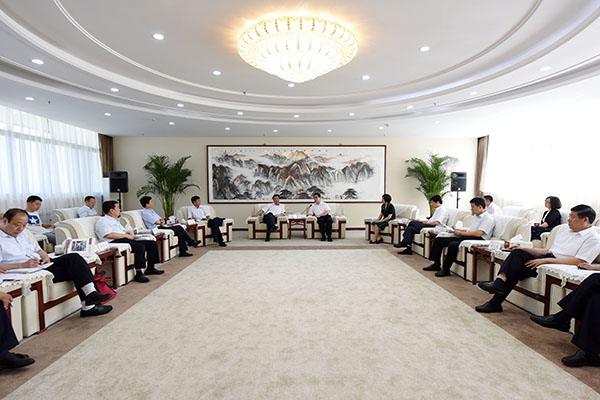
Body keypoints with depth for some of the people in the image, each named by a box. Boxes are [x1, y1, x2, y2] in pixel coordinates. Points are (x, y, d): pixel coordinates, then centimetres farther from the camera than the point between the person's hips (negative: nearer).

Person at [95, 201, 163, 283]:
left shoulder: (115, 220, 28)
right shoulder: (103, 221, -2)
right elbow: (109, 235, -18)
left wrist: (128, 233, 9)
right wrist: (126, 235, -12)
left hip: (125, 240, 10)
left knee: (153, 244, -2)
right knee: (140, 247, -35)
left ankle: (150, 268, 2)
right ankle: (139, 274, -31)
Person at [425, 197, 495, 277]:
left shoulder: (488, 218, -7)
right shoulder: (475, 216, 23)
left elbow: (478, 233, -19)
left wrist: (461, 233, -13)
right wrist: (458, 230, 9)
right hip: (465, 237, 10)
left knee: (453, 244, -35)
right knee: (438, 239, -1)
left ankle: (446, 269, -22)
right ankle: (436, 264, -1)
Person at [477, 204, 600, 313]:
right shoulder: (565, 232, 25)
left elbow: (579, 261, -15)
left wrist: (545, 260, -22)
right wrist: (524, 249, 14)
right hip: (546, 259, 7)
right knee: (518, 252, -22)